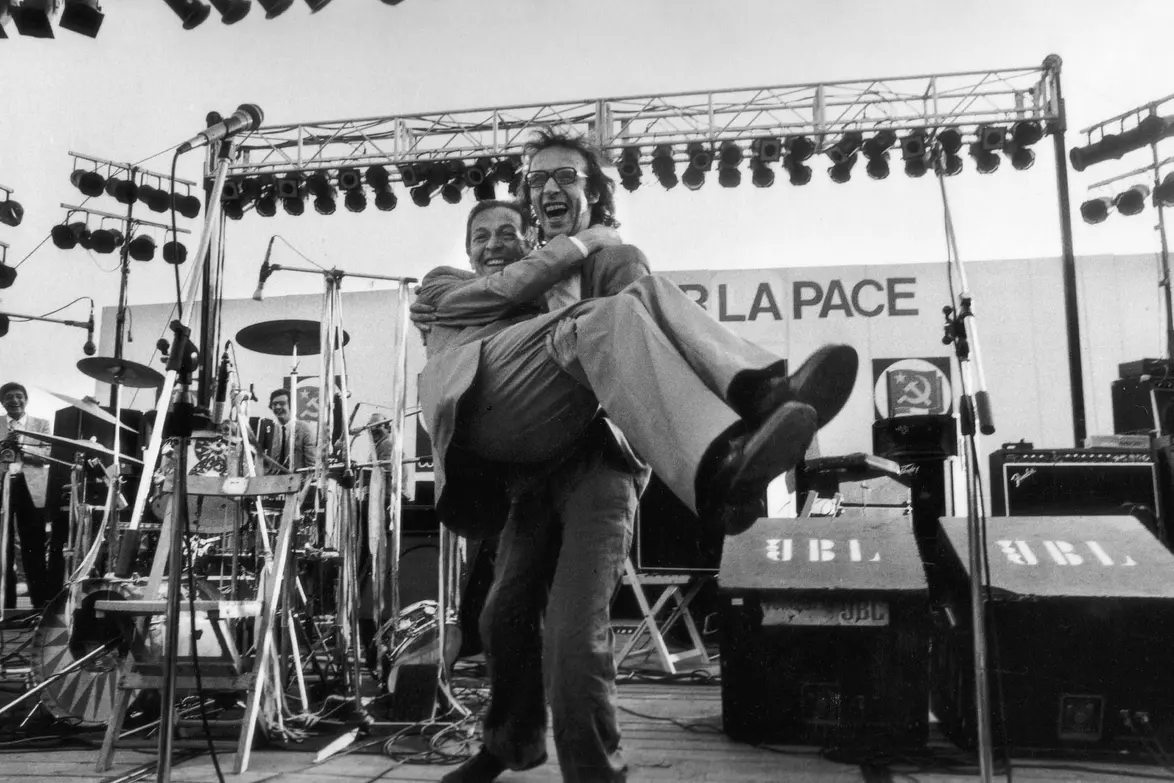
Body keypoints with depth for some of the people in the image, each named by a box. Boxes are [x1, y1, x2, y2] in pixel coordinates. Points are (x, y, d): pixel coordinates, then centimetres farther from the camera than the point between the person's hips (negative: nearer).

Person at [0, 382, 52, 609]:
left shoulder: (41, 424, 9)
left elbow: (47, 454, -4)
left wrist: (22, 447, -20)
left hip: (30, 489, -1)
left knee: (34, 548, 1)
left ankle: (40, 602, 4)